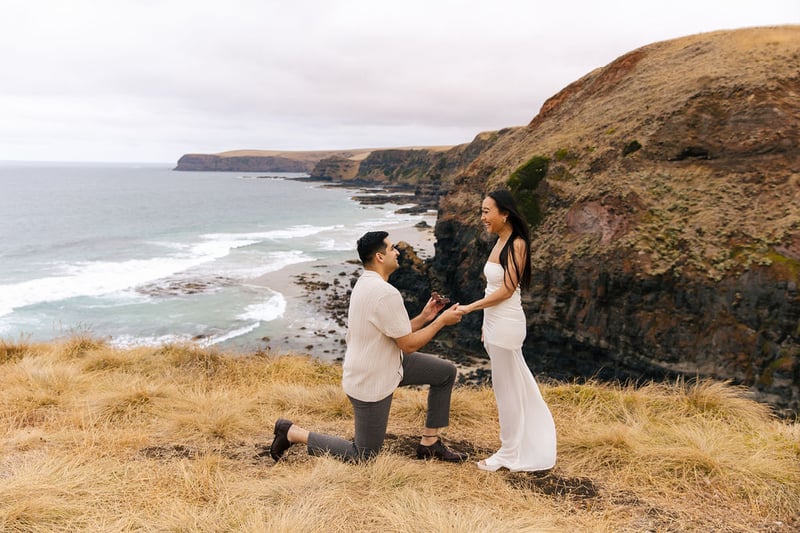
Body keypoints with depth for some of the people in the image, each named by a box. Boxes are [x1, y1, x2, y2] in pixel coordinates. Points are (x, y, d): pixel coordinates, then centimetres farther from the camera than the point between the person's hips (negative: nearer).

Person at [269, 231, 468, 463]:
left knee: (447, 372, 10)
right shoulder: (386, 293, -27)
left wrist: (424, 317, 5)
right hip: (370, 383, -10)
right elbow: (408, 345, -19)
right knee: (363, 456, 6)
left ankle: (429, 443, 18)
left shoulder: (365, 284, 5)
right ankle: (293, 432, 13)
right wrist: (442, 321, -9)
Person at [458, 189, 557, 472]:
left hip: (506, 325, -9)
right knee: (515, 384, 18)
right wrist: (487, 327, 13)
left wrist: (470, 307, -16)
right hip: (495, 323, 9)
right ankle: (530, 445, 32)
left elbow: (507, 290, -18)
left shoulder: (516, 244, -15)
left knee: (507, 387, 3)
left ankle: (510, 453, 19)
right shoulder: (500, 243, 10)